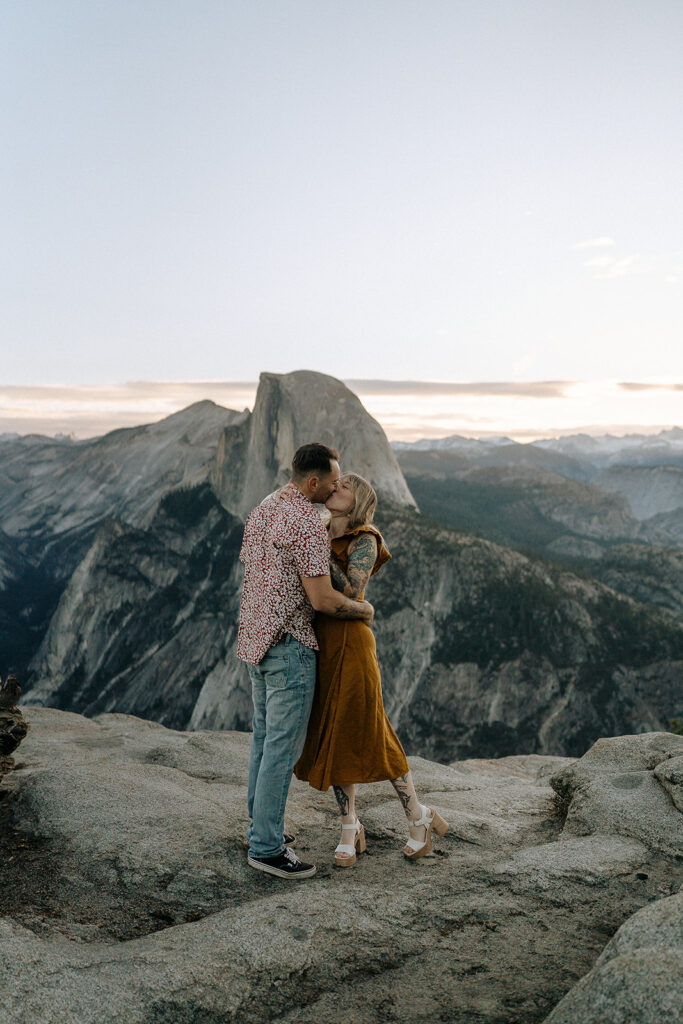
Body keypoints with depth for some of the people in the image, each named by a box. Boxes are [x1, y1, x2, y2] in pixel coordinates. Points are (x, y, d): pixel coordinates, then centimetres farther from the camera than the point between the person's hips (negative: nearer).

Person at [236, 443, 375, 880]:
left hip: (255, 638, 10)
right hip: (288, 646, -10)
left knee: (265, 739, 17)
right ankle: (267, 848, 7)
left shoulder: (262, 510, 9)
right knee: (283, 746, -2)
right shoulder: (308, 523, -20)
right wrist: (364, 609, -6)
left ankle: (262, 830, 29)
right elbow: (322, 599, -23)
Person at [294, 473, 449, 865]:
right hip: (319, 645, 7)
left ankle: (418, 817, 21)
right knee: (332, 738, 10)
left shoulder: (364, 542, -10)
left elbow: (350, 593, -21)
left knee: (368, 738, 2)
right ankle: (350, 830, 24)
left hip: (348, 645, -7)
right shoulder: (324, 538, 13)